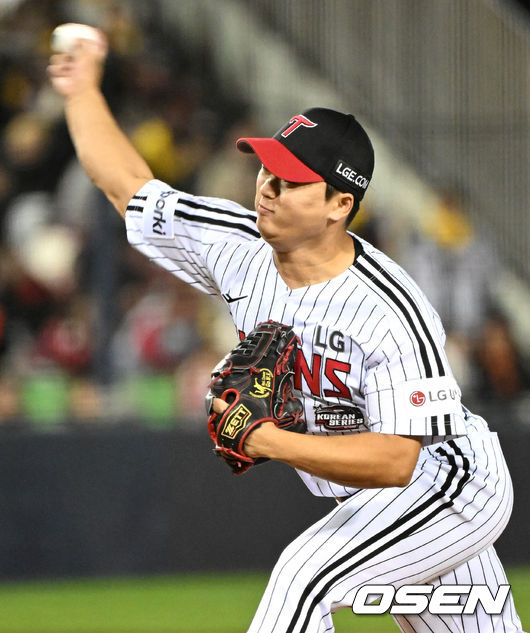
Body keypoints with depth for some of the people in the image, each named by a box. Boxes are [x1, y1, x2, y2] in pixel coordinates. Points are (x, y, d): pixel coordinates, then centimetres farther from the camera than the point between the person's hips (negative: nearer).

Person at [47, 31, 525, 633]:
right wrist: (83, 90, 5)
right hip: (368, 502, 8)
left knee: (305, 575, -27)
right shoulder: (238, 249, -9)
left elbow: (395, 462, -33)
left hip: (446, 487, -8)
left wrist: (271, 442, -38)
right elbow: (128, 186, 4)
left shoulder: (393, 315, -31)